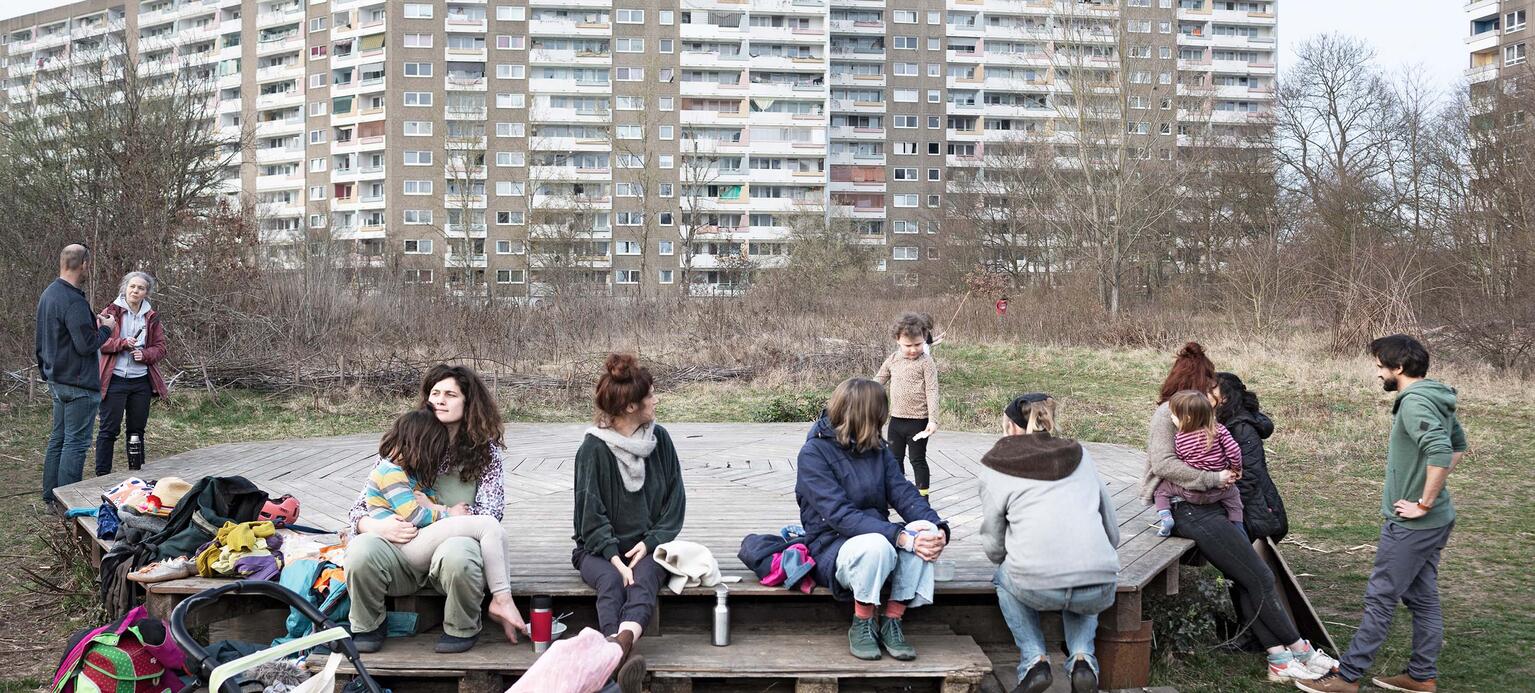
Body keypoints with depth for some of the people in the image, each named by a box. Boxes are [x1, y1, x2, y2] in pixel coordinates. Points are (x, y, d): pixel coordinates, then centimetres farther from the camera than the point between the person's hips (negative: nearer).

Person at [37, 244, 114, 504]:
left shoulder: (48, 294, 10)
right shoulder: (74, 302, -22)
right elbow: (86, 345, -22)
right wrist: (106, 328, -6)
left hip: (56, 379, 10)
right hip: (78, 384, -10)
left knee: (58, 438, 18)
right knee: (76, 443, -3)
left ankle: (51, 495, 26)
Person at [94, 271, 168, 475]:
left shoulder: (151, 317, 9)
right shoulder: (110, 312, -1)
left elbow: (160, 347, 9)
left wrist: (145, 354, -10)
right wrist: (122, 343, -20)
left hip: (141, 381, 4)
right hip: (115, 380, -4)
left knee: (137, 429, 12)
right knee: (109, 429, -2)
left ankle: (136, 472, 21)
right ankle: (102, 474, 4)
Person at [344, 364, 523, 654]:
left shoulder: (487, 451, 8)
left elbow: (490, 511, -3)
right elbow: (359, 510, 8)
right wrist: (377, 526, -16)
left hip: (458, 540, -2)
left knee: (455, 554, -39)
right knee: (361, 550, -31)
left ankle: (462, 629, -8)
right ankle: (367, 628, -1)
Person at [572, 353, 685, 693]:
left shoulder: (660, 439, 5)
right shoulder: (594, 447, -6)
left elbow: (675, 501, 6)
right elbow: (591, 512, -8)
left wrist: (650, 542, -9)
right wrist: (614, 557, -21)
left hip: (647, 544, 1)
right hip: (599, 547, -1)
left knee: (644, 579, -32)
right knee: (610, 582, -34)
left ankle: (621, 642, -62)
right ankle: (622, 654, -59)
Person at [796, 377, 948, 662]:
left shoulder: (877, 448, 8)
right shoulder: (814, 453, -13)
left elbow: (903, 492, -3)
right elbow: (840, 515, -23)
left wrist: (937, 526, -23)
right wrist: (900, 537, -32)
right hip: (832, 549, -6)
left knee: (925, 531, -25)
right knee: (876, 545, -38)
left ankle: (892, 622, -14)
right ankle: (862, 625, -13)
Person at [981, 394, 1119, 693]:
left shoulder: (995, 466, 12)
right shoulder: (1080, 455, 21)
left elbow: (993, 545, 12)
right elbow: (1112, 528, 21)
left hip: (1035, 588, -3)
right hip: (1100, 592, 3)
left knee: (1004, 578, 32)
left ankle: (1034, 660, 14)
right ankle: (1082, 657, 14)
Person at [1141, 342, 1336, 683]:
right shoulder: (1168, 412, -8)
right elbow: (1163, 463, -21)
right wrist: (1213, 479, -19)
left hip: (1209, 509, 8)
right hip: (1188, 511, -8)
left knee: (1248, 581, -1)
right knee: (1260, 577, -4)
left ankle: (1279, 658, -2)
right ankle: (1299, 649, 7)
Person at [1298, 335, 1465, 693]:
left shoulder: (1414, 403, -21)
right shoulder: (1436, 399, 10)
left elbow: (1441, 453, -34)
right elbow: (1458, 445, 24)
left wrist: (1424, 504, -24)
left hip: (1413, 524, -9)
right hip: (1434, 523, 10)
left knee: (1380, 597, -2)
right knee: (1422, 596, 16)